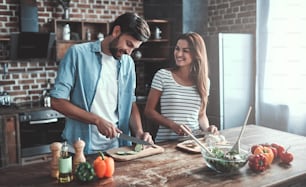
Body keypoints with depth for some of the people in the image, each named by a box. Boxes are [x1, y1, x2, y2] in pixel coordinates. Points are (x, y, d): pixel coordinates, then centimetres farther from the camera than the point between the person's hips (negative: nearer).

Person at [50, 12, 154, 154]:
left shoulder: (128, 63, 5)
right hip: (83, 148, -4)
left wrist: (139, 132, -6)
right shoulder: (78, 53, -10)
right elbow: (57, 101, -11)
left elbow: (131, 103, 11)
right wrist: (97, 120, -16)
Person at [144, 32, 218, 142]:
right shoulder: (162, 76, -1)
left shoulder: (203, 81, 9)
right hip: (165, 141, -3)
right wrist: (173, 125, -12)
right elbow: (149, 110, 0)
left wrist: (207, 128, -2)